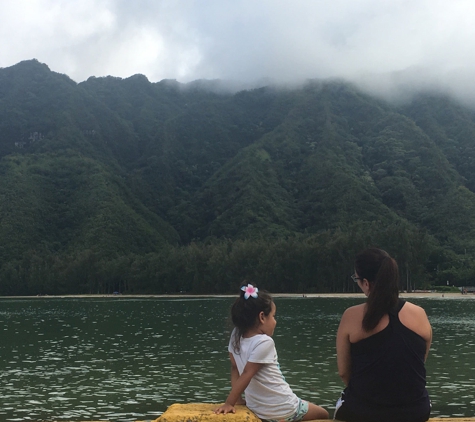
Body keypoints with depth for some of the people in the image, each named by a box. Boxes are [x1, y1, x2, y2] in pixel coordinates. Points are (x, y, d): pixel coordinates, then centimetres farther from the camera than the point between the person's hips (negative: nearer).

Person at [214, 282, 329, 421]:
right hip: (284, 411, -7)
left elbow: (234, 368, 3)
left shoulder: (236, 337, -3)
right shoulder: (264, 343, -23)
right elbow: (246, 375, -24)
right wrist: (229, 403, -22)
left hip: (258, 410, 8)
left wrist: (237, 399, 7)